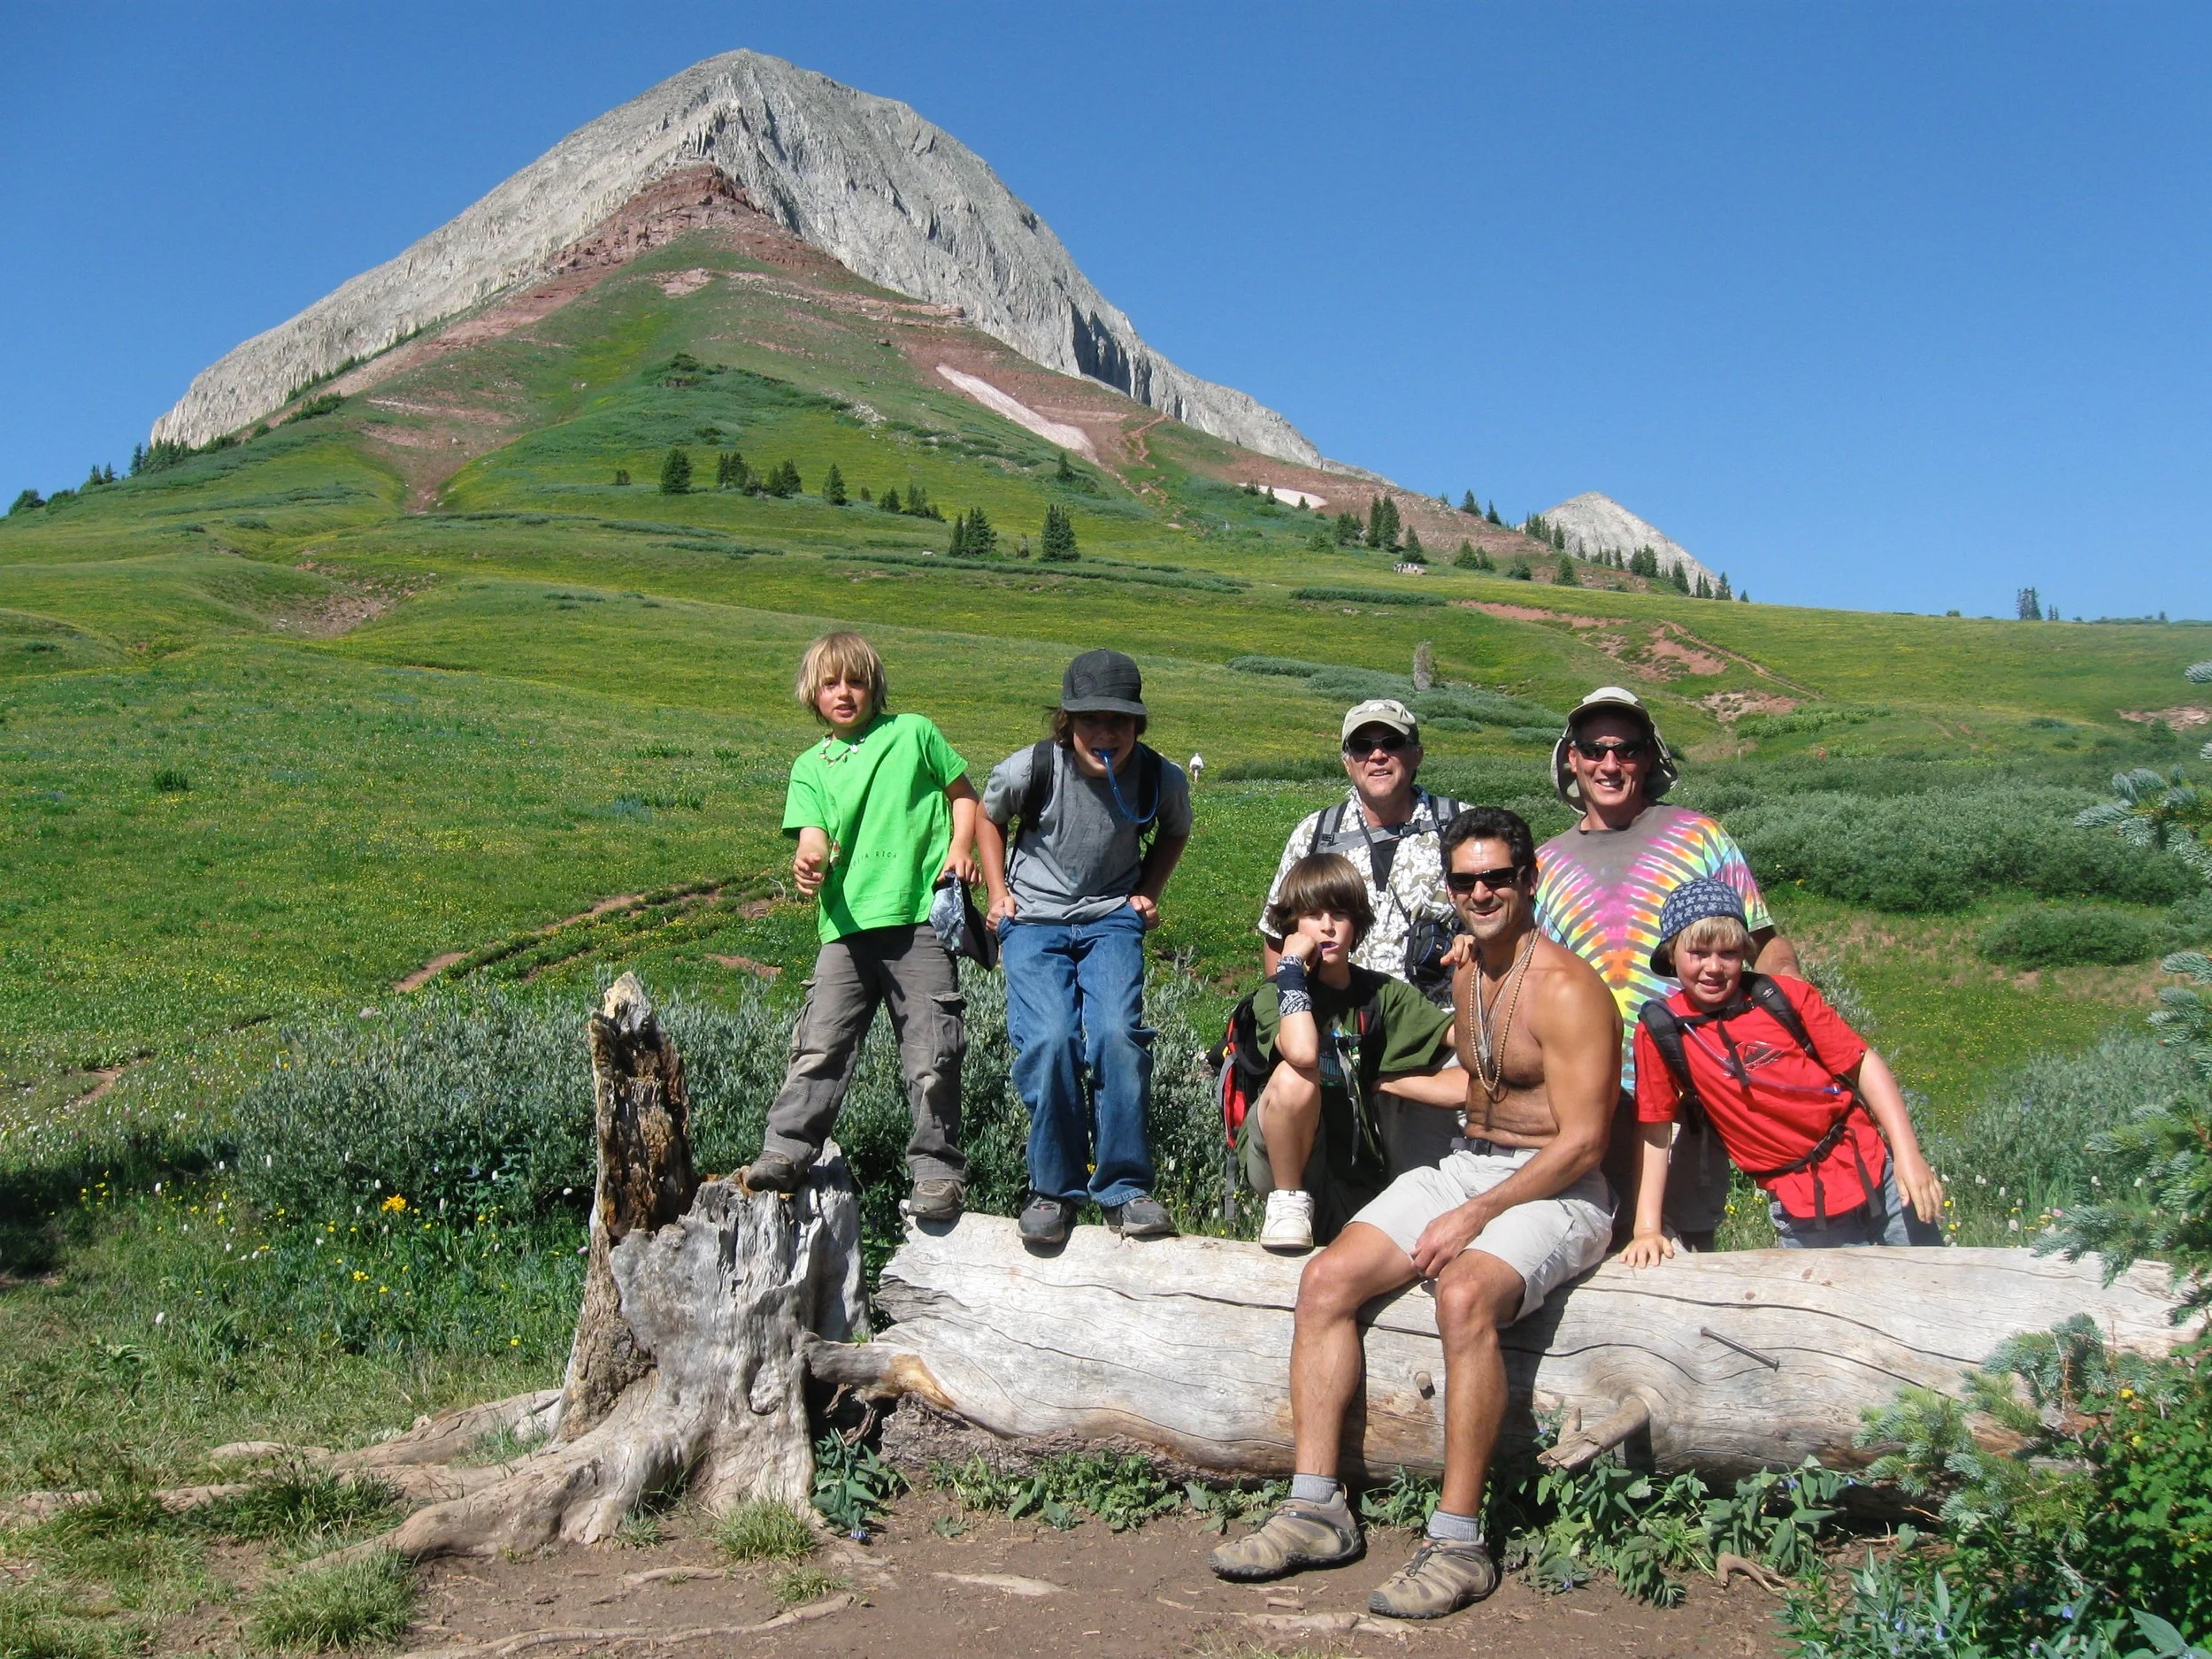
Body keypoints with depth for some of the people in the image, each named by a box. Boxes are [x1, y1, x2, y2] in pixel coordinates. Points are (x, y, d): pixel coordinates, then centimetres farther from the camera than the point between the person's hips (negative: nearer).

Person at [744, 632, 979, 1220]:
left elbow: (964, 794, 16)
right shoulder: (811, 766, 14)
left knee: (931, 1054, -2)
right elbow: (814, 835, 0)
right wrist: (809, 862, -23)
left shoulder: (913, 733, 9)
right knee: (820, 1045, -3)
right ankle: (786, 1151, 7)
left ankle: (938, 1170, 8)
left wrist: (961, 847, -2)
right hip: (847, 926, 2)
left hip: (919, 919, -2)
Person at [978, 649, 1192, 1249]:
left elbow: (1174, 831, 14)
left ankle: (1124, 1188, -6)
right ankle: (1054, 1189, -2)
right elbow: (989, 816, 9)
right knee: (1049, 1041, -21)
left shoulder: (1161, 778, -12)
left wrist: (1148, 893, 5)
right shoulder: (1029, 770, -16)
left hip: (1112, 919, 1)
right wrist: (998, 893, 4)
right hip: (1034, 921, 0)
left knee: (1117, 1034, -22)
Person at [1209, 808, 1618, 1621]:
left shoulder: (1565, 988, -14)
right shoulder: (1465, 973, 11)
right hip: (1468, 1163, 8)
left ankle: (1457, 1541, -27)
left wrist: (1475, 1216, -20)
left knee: (1463, 1296, -36)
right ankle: (1315, 1508, -10)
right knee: (1326, 1277, -11)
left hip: (1556, 1189, -8)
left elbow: (1581, 1143, -18)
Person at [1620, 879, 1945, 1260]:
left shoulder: (1785, 996, -5)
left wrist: (1908, 1154, -11)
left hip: (1875, 1172, 1)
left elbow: (1862, 1063, -3)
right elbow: (1655, 1132, -3)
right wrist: (1647, 1229, -8)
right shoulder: (1660, 1031, -7)